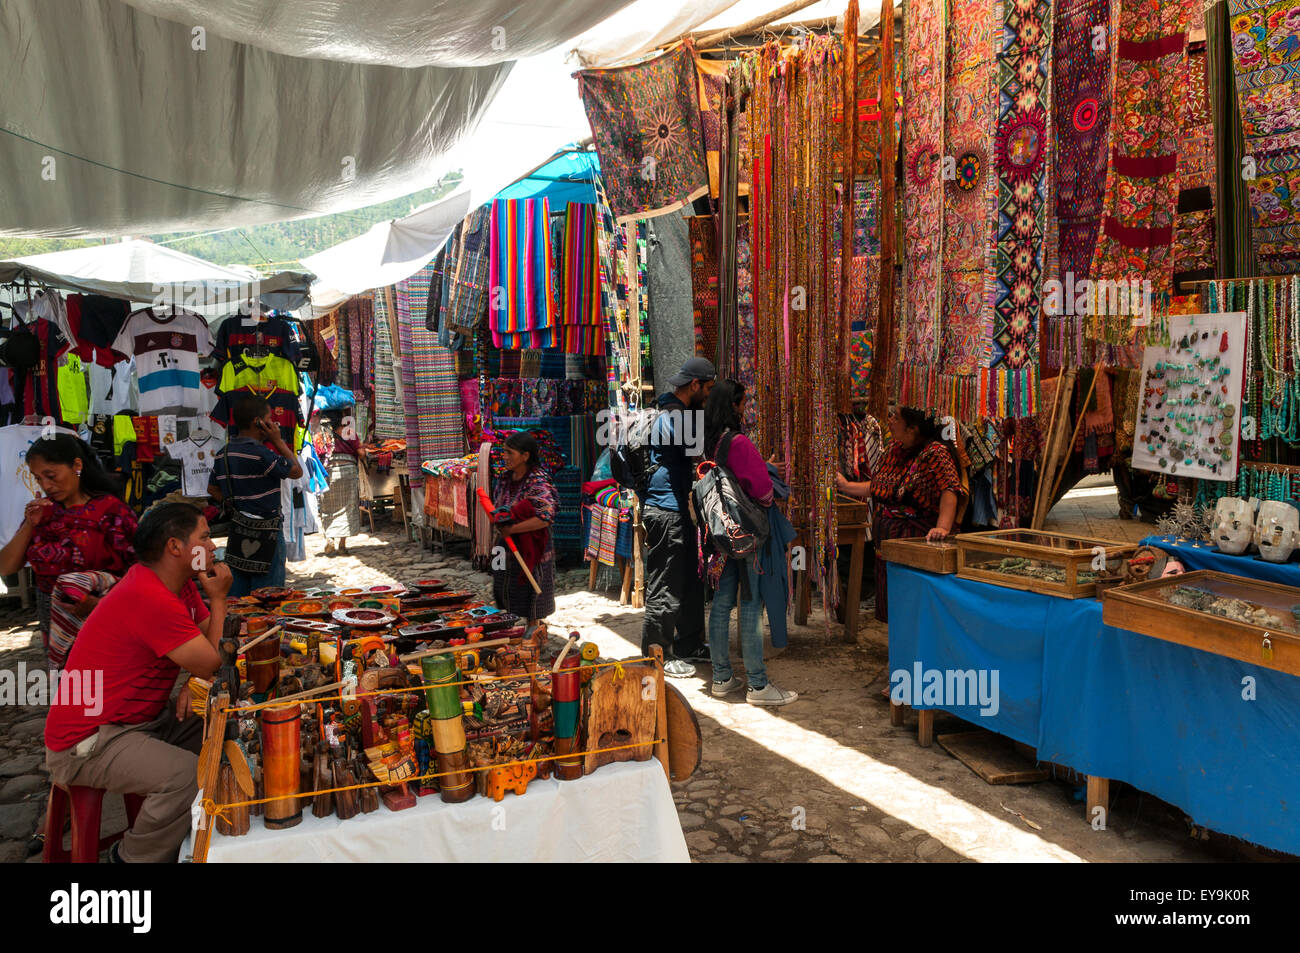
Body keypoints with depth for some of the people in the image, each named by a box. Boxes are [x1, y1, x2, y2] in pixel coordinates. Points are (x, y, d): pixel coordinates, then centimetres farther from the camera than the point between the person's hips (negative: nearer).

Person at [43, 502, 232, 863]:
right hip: (88, 741, -9)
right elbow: (214, 664, -21)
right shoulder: (150, 599, -28)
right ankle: (133, 856, -2)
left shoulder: (179, 584, 3)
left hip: (145, 719, 10)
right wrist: (218, 599, -11)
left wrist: (196, 681, -11)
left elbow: (211, 651, 10)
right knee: (188, 776, -28)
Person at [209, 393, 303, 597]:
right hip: (265, 534, -8)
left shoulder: (223, 454, 6)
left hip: (238, 532, 8)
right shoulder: (260, 454, -19)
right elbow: (296, 472, -7)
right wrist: (278, 441, -2)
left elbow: (214, 491, 16)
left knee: (236, 601, 13)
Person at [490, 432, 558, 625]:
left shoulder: (537, 483, -19)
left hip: (530, 551, -7)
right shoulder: (506, 478, 4)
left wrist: (512, 529, -24)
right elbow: (497, 505, 17)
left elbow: (545, 518, -29)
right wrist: (498, 518, -7)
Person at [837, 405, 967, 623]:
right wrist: (846, 486, 20)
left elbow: (950, 490, -30)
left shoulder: (935, 453, -17)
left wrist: (943, 527, -42)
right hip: (887, 542, 8)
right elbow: (877, 487, 20)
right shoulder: (893, 450, 8)